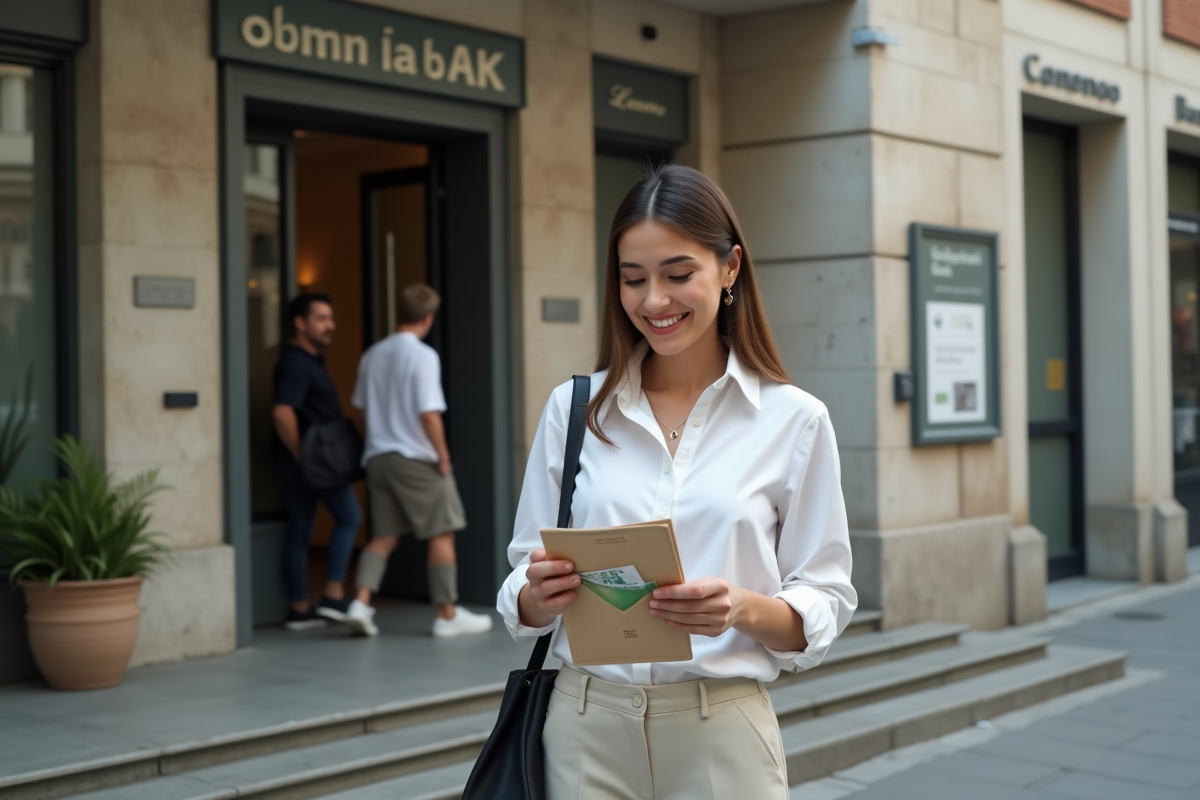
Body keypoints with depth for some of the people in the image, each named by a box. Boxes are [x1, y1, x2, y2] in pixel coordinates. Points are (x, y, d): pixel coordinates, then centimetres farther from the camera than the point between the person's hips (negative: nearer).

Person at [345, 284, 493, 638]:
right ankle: (447, 615, 10)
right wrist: (443, 455, -9)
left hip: (378, 457, 6)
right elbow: (428, 413, -19)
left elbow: (361, 411, 15)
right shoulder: (423, 355, -13)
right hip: (417, 459, -6)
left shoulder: (372, 355, 8)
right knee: (441, 533, 5)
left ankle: (361, 602, -5)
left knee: (384, 535, 12)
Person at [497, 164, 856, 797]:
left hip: (722, 729, -1)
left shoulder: (794, 419, -3)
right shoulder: (574, 408, 3)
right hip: (586, 724, 2)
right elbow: (523, 604, 7)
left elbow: (823, 608, -1)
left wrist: (743, 609, -20)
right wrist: (541, 595, -14)